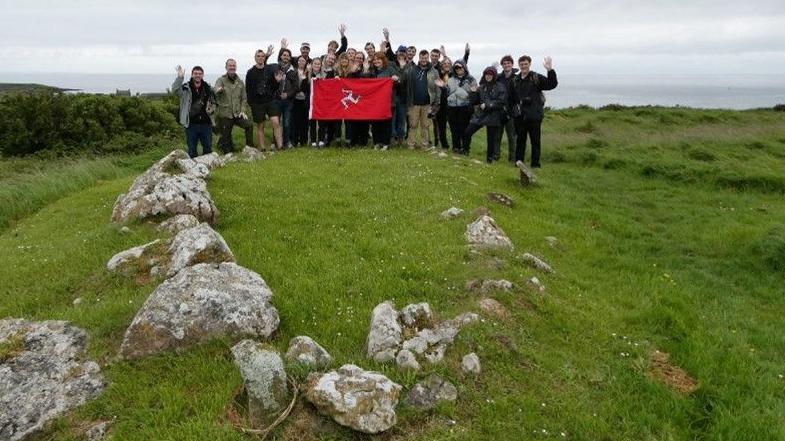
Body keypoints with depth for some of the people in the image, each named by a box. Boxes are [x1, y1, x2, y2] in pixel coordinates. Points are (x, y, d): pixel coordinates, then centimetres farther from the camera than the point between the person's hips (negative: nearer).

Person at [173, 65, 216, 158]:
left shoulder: (208, 88, 7)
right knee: (192, 149, 7)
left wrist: (211, 108, -2)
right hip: (191, 124, -2)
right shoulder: (185, 88, -3)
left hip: (206, 123, 3)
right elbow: (175, 89, -23)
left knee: (208, 148, 12)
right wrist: (180, 77, -34)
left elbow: (213, 102, 20)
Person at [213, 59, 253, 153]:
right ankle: (222, 141, 36)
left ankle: (250, 148, -9)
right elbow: (216, 88, -23)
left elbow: (243, 98, 13)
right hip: (225, 114, -3)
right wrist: (218, 90, -49)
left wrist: (242, 111, -2)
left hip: (237, 113, 3)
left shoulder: (240, 82, 9)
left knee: (249, 125, -24)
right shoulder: (221, 80, -2)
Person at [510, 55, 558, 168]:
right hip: (519, 116, 4)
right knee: (520, 140, 11)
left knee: (535, 141, 2)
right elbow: (512, 98, 19)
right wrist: (513, 110, 12)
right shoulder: (515, 80, 13)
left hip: (534, 116, -4)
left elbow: (552, 84, -12)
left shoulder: (537, 78, -1)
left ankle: (535, 164, 8)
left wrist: (550, 70, -23)